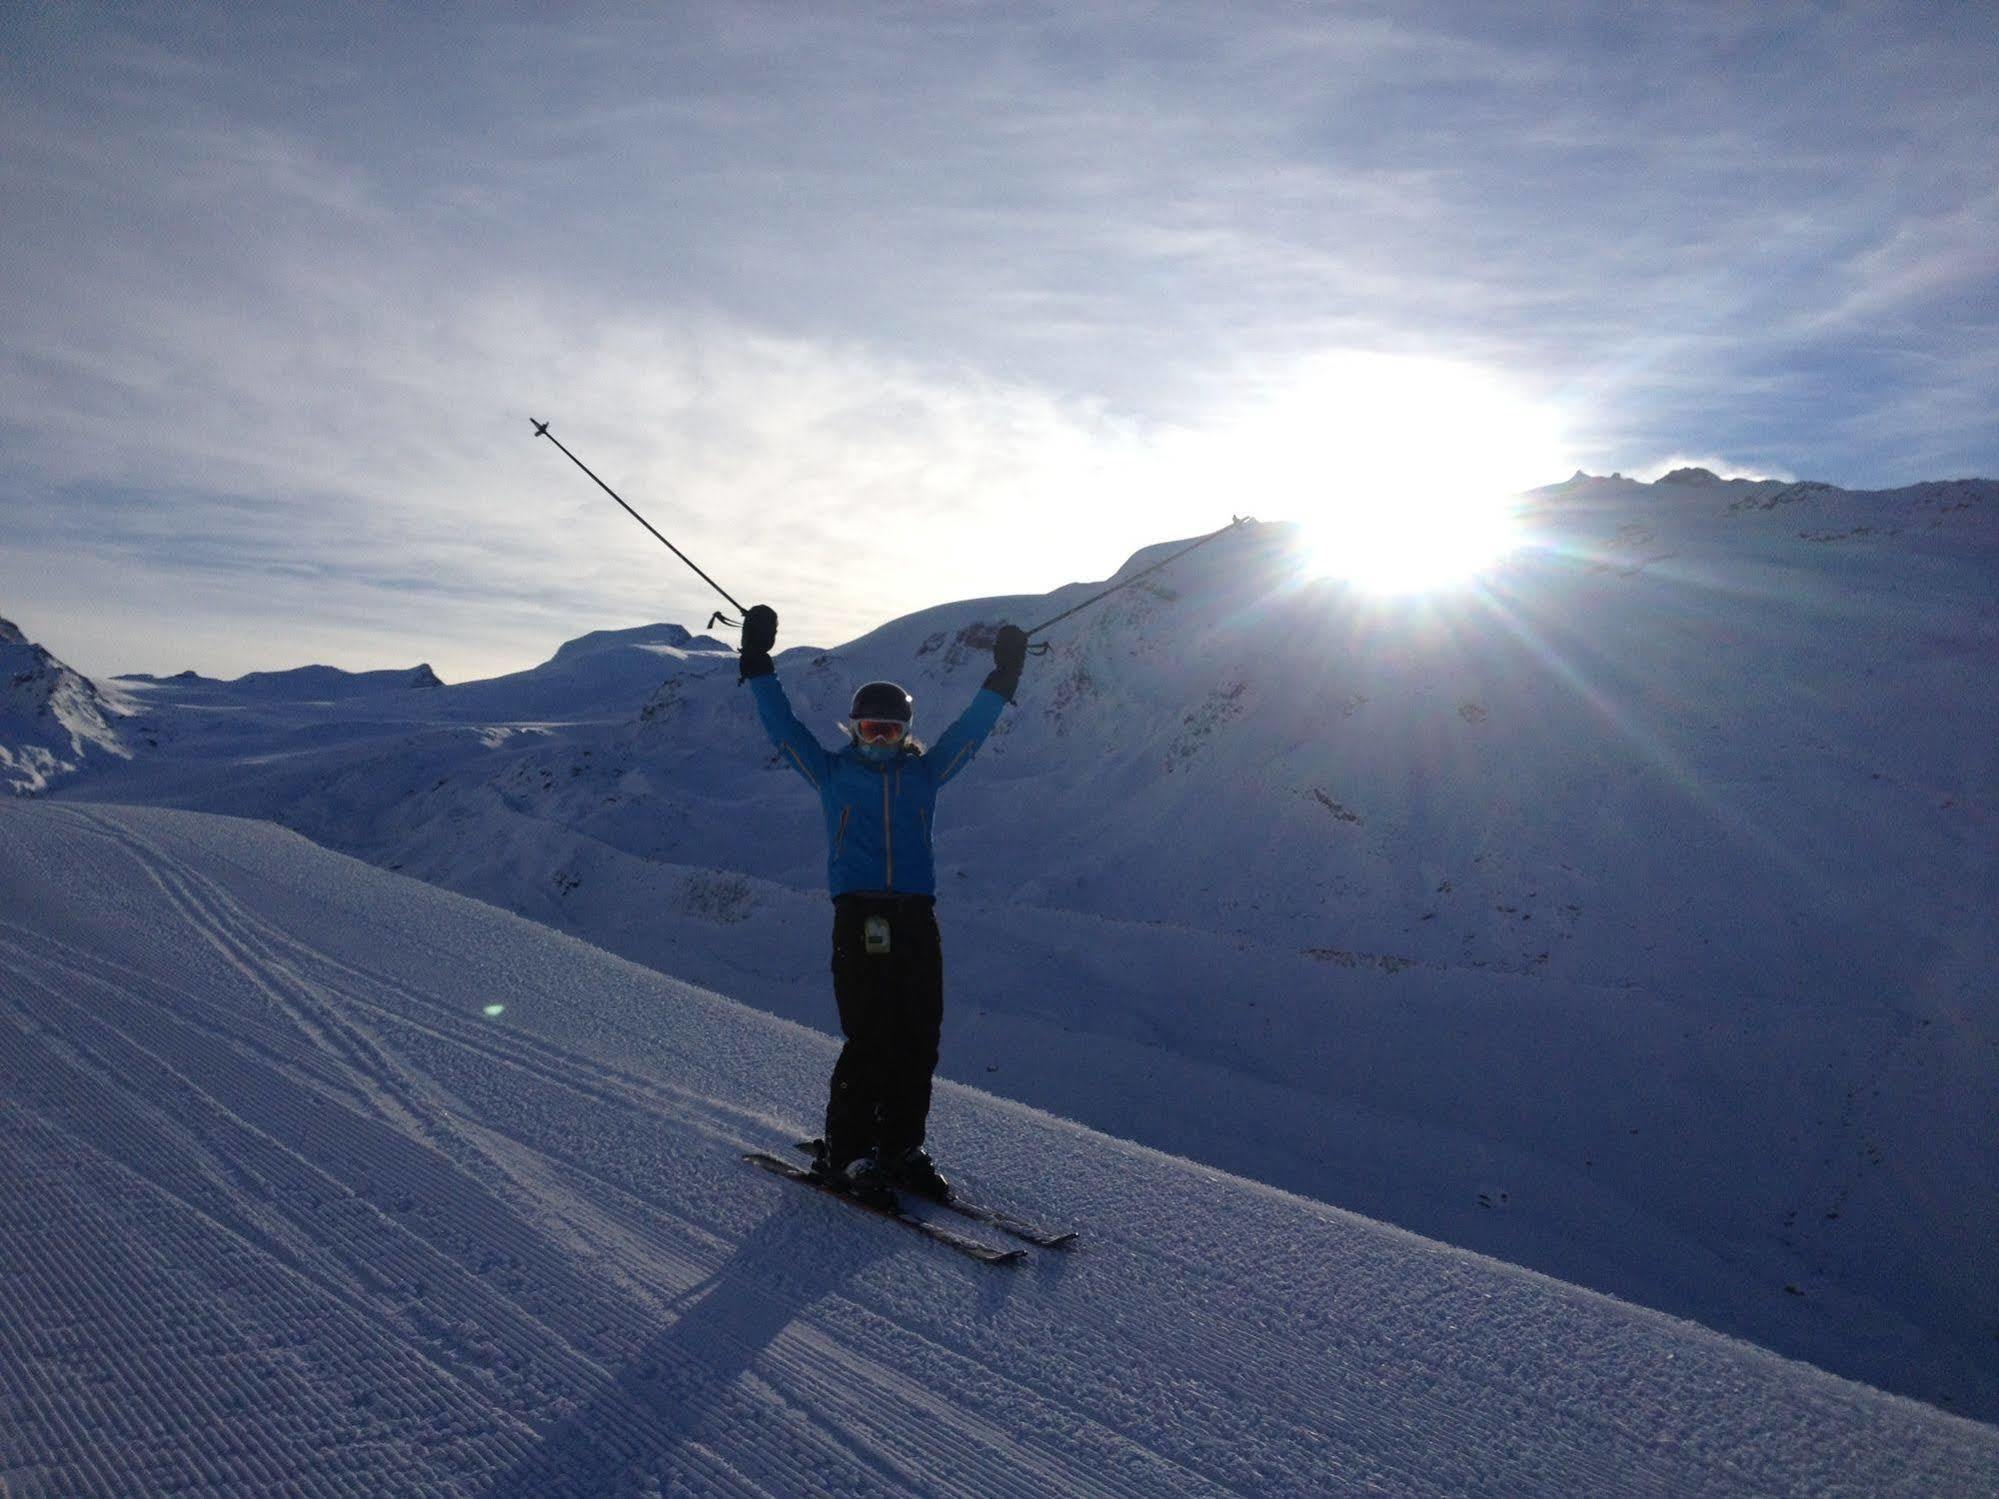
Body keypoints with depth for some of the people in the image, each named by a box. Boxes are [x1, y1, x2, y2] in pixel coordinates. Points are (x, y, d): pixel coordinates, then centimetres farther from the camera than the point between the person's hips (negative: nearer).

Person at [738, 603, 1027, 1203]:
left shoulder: (924, 772, 17)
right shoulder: (833, 772, 11)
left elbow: (970, 729, 21)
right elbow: (783, 725, 10)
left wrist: (1003, 677, 19)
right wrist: (759, 665, 7)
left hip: (917, 916, 3)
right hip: (858, 913, -3)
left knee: (919, 1036, 3)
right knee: (869, 1036, -9)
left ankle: (902, 1146, 16)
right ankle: (847, 1152, 4)